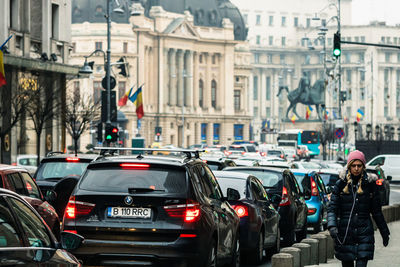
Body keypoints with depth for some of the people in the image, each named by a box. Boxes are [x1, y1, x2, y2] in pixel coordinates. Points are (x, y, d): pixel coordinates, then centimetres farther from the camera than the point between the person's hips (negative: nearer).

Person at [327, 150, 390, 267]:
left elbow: (376, 211, 13)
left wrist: (384, 232, 16)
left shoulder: (370, 184, 5)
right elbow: (332, 208, -2)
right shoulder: (341, 184, 2)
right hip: (345, 233, 0)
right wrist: (332, 226, -19)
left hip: (364, 232, 0)